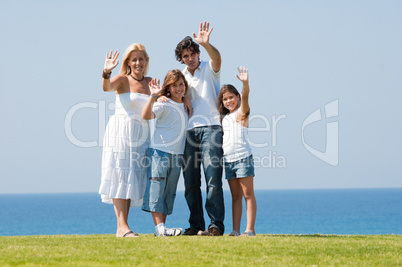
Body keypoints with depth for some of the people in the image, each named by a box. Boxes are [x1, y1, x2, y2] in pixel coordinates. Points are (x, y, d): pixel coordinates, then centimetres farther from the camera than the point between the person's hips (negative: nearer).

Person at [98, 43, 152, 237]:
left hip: (141, 136, 6)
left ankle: (123, 228, 8)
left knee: (133, 179, 4)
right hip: (120, 132, -5)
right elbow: (107, 87, -22)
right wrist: (106, 72, -44)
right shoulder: (122, 80, -2)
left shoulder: (150, 83, 12)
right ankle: (122, 226, -16)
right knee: (120, 176, -10)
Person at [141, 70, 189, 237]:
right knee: (157, 187, -11)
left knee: (169, 192, 6)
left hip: (177, 154, 7)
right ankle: (159, 227, -16)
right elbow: (146, 115, -23)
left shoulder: (187, 107, 16)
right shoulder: (164, 104, -6)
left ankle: (161, 228, 8)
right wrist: (153, 96, -33)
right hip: (160, 151, -7)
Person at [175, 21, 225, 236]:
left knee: (213, 179, -13)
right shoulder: (181, 76, 16)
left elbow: (217, 58, -21)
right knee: (190, 181, 3)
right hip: (189, 130, 5)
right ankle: (196, 225, 9)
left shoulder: (209, 69, 3)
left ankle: (216, 224, -12)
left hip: (210, 128, -5)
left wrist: (206, 44, -42)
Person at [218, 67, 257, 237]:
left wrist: (245, 83, -38)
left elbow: (245, 96, -19)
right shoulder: (224, 118, 17)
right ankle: (235, 230, 6)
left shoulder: (241, 113, -1)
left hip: (243, 157, -7)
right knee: (236, 196, 7)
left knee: (248, 194, -5)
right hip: (228, 159, 7)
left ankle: (250, 229, -7)